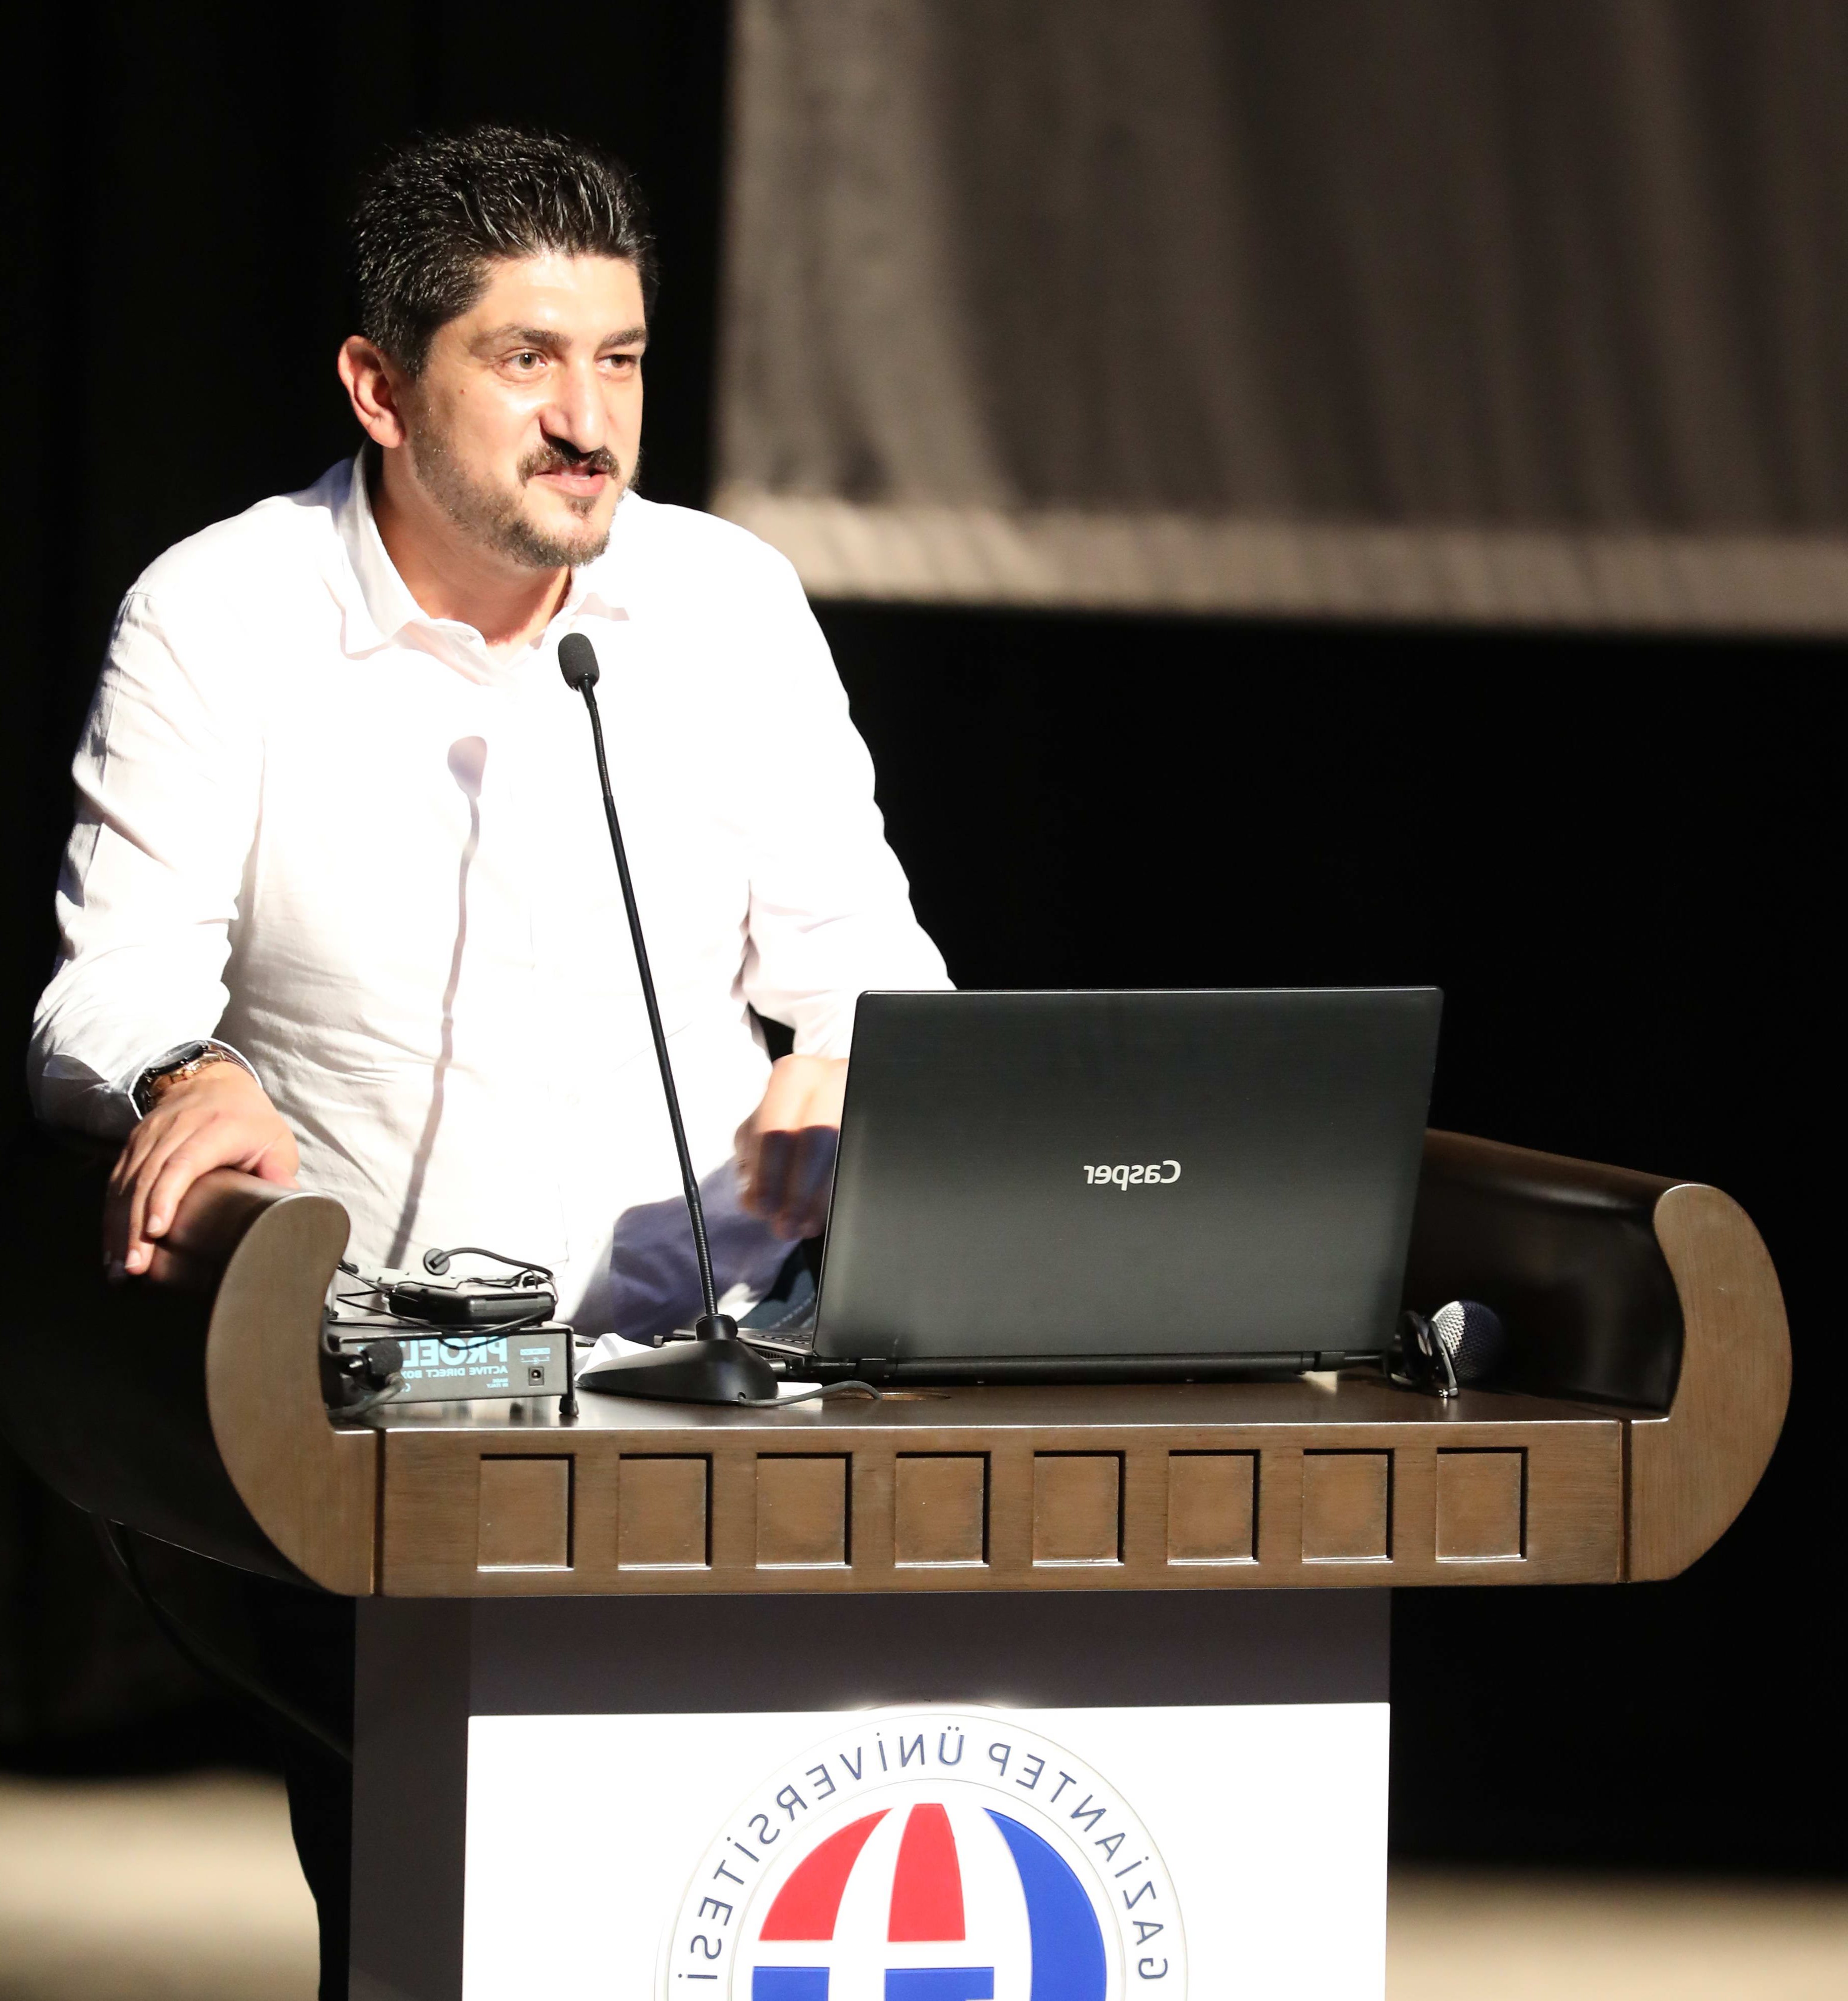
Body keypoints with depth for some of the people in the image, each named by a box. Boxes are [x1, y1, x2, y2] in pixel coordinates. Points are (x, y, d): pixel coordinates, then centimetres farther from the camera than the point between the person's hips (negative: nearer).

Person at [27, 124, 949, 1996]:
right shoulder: (214, 619, 4)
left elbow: (849, 944, 14)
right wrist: (185, 1083, -22)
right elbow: (116, 980, 2)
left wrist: (835, 1081, -10)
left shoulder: (733, 603, 11)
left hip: (709, 1351, 2)